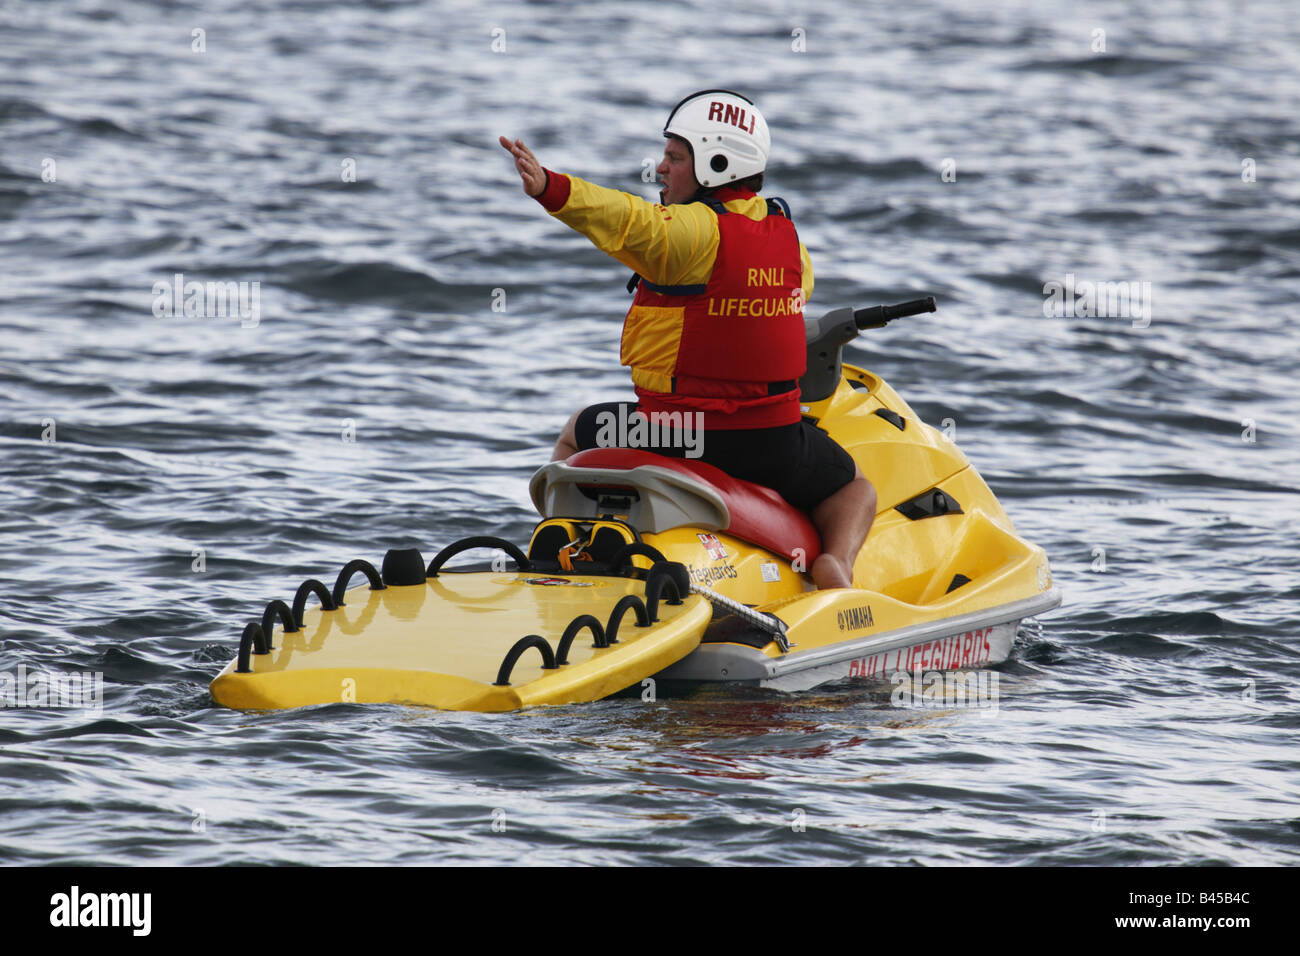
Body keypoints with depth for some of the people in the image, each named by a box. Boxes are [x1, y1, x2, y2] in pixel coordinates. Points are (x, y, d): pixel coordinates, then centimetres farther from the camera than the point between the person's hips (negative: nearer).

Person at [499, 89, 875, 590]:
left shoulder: (693, 230, -16)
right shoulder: (787, 234, 5)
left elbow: (625, 218, -36)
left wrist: (549, 188, -50)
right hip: (777, 445, 4)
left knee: (575, 438, 27)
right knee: (856, 490, 30)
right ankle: (835, 561, -2)